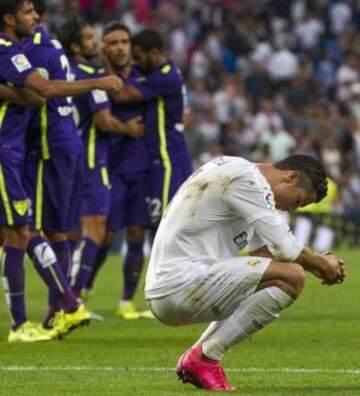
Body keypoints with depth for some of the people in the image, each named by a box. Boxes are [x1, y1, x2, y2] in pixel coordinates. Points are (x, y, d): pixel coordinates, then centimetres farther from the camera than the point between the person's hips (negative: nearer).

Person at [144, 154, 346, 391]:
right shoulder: (246, 180, -11)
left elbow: (263, 250, 28)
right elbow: (285, 248, -15)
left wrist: (315, 265, 17)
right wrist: (322, 264, 3)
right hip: (181, 285, -11)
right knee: (291, 278, -18)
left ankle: (197, 360, 14)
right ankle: (205, 357, -13)